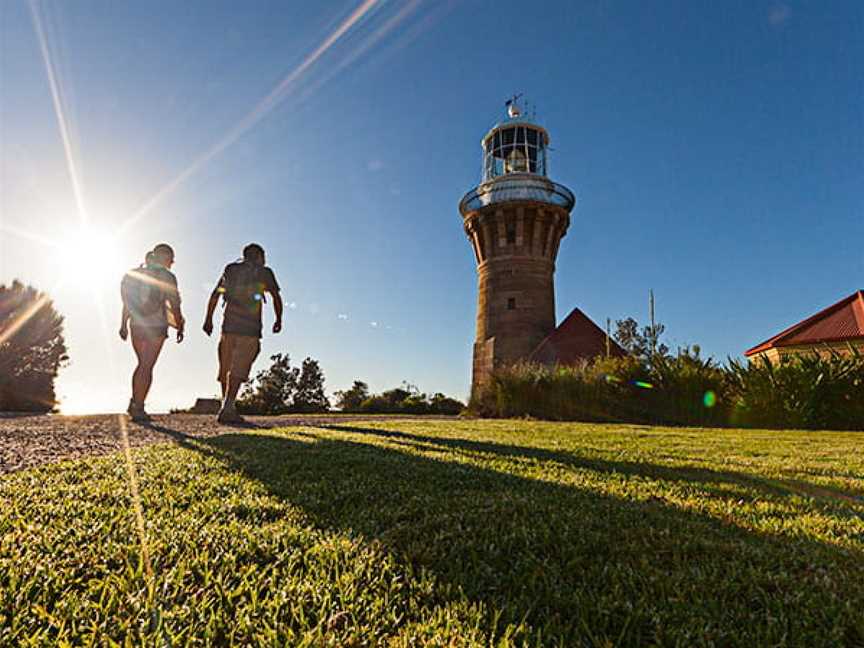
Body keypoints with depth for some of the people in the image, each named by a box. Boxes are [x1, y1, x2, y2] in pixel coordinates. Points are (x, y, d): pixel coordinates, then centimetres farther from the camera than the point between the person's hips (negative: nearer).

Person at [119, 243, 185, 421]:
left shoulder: (135, 273, 11)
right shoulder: (167, 277, -6)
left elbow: (127, 302, 12)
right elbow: (174, 305, -8)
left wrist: (123, 324, 16)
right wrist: (180, 327, -1)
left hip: (136, 324, 6)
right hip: (156, 325, -5)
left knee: (143, 364, 19)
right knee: (147, 366, -1)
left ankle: (134, 403, 15)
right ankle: (138, 409, 0)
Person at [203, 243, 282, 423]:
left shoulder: (230, 270, 17)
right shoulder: (264, 272, 7)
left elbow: (215, 295, 14)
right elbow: (277, 297, 4)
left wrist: (208, 319, 17)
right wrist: (279, 319, 17)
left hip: (228, 324, 4)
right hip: (250, 327, -4)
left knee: (226, 368, 12)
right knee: (238, 370, -9)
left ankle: (227, 407, 16)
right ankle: (227, 408, -20)